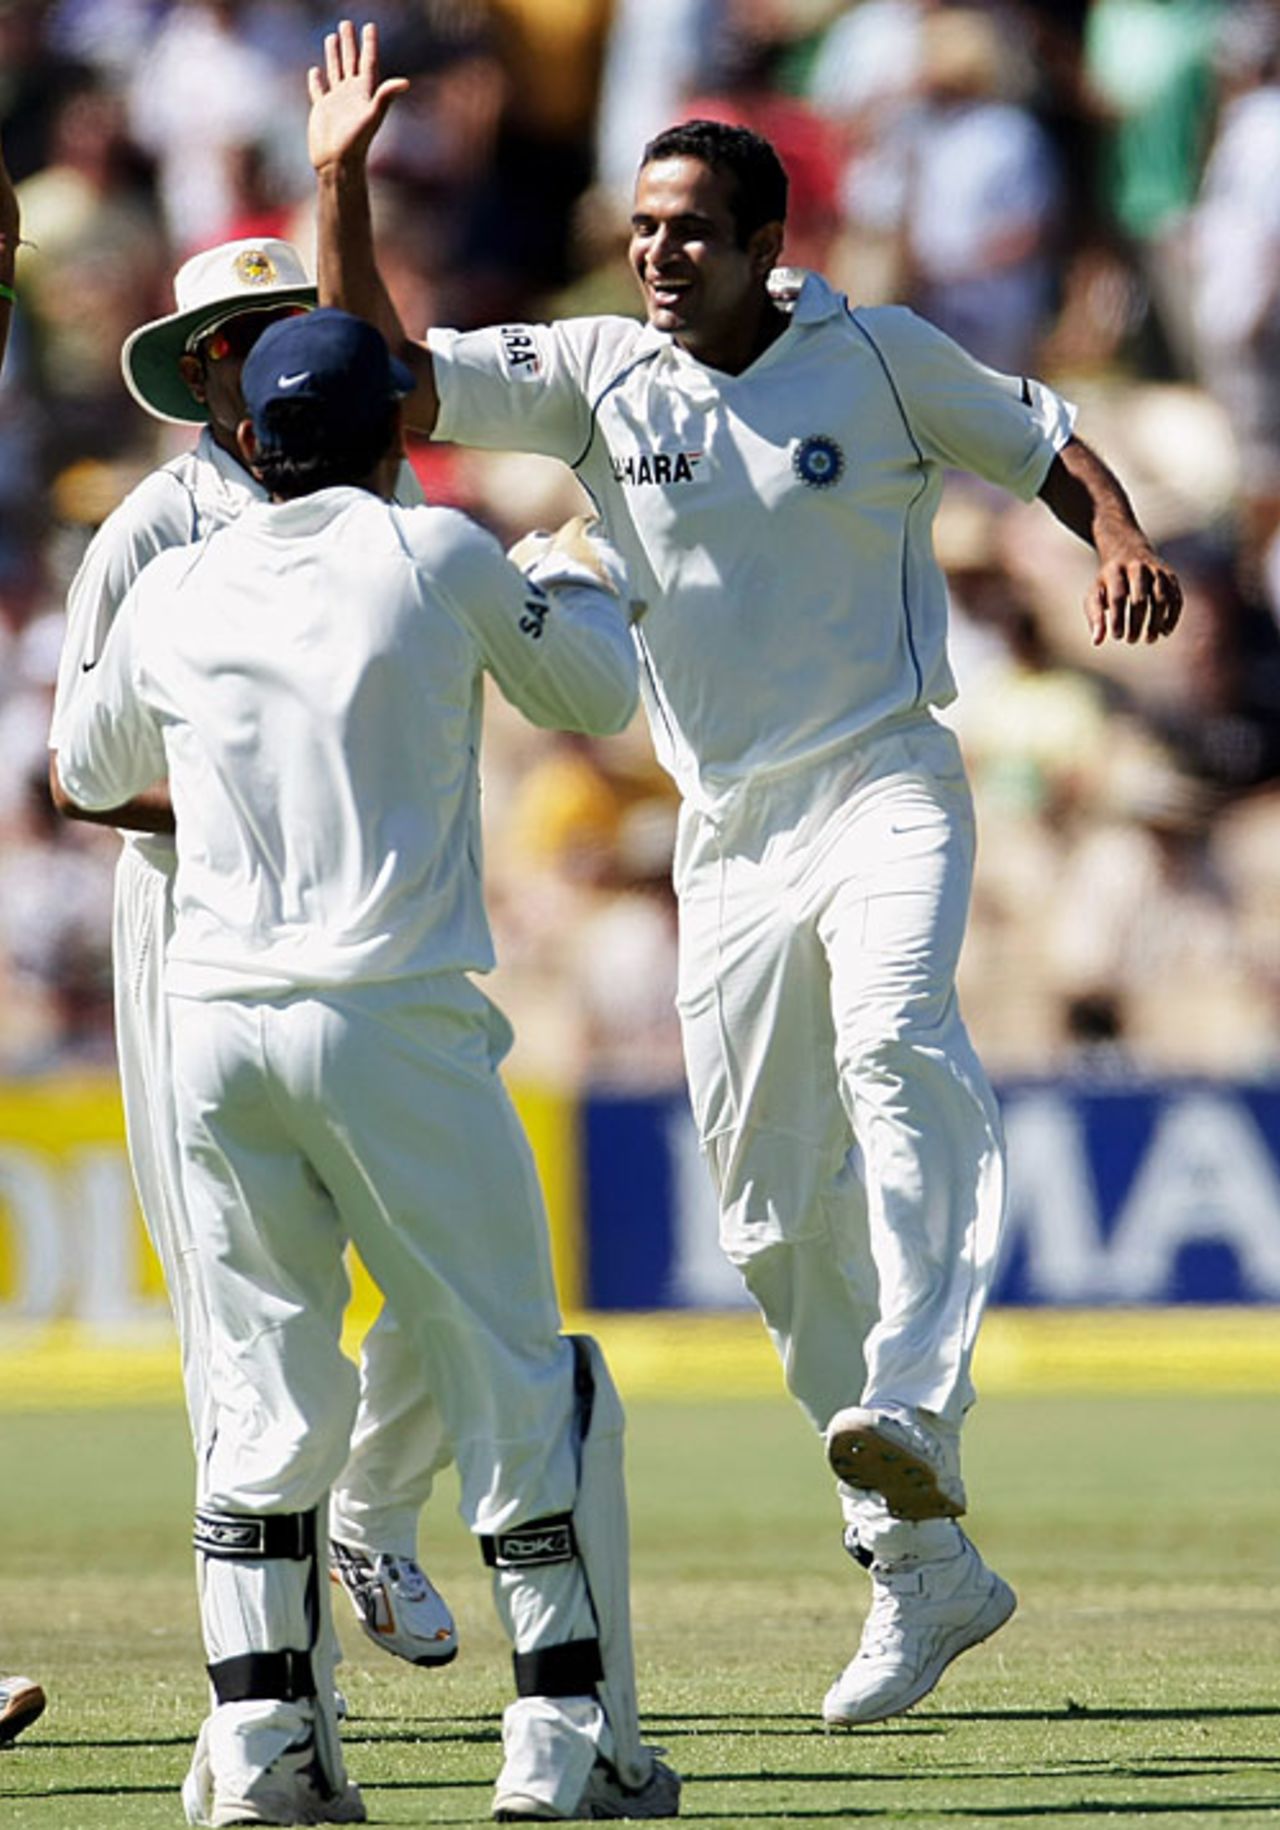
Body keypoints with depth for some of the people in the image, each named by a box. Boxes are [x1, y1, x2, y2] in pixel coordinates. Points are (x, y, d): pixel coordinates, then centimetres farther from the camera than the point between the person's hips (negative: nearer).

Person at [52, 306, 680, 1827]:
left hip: (215, 1019, 4)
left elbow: (90, 774, 27)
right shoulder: (437, 558, -1)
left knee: (268, 1386, 10)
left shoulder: (172, 593, 9)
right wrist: (580, 581, 36)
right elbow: (593, 697, 16)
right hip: (398, 1017, -4)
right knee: (515, 1377, 4)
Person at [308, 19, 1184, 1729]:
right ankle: (921, 1571, 13)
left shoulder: (880, 356, 0)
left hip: (885, 786, -4)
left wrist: (1124, 544, -12)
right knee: (777, 1222, 3)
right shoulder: (594, 374, 5)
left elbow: (1051, 445, 8)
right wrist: (341, 183, -11)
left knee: (897, 1045, -34)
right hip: (728, 834, 4)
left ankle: (914, 1414, -46)